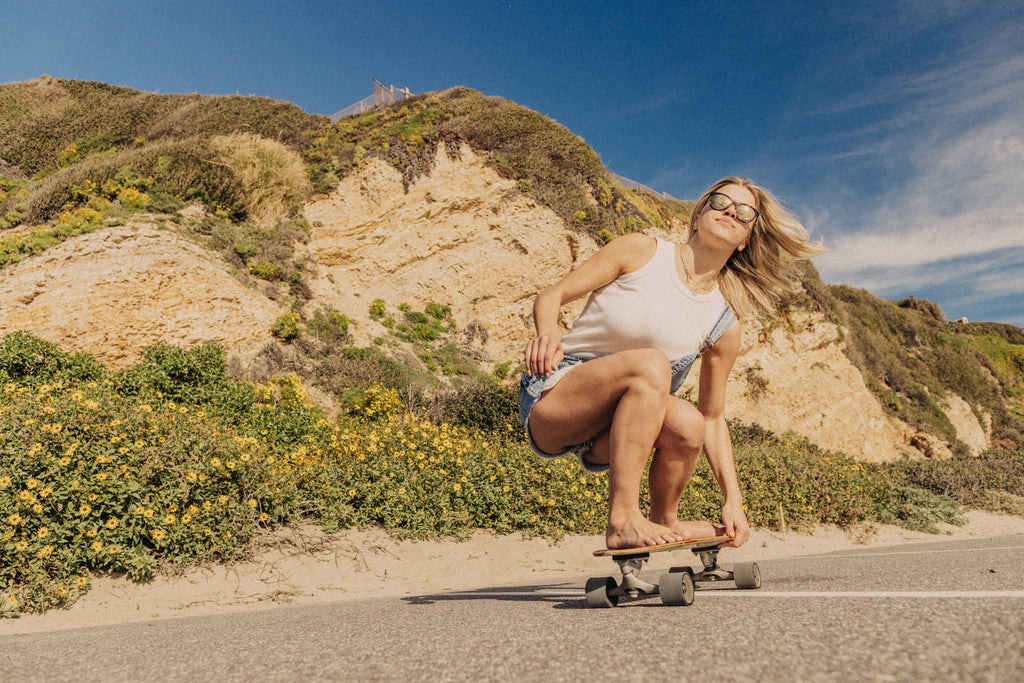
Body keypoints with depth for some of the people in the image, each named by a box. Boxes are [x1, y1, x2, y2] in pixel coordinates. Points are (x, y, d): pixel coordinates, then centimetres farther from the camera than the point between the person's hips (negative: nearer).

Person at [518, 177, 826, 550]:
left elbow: (713, 419, 8)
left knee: (687, 423, -28)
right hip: (552, 396, -4)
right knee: (651, 363, -31)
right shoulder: (641, 250, -6)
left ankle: (664, 519, 3)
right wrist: (548, 332, -27)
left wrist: (733, 500, -2)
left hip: (609, 430, 4)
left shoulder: (724, 326, 2)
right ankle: (622, 520, -27)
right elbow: (551, 296, -4)